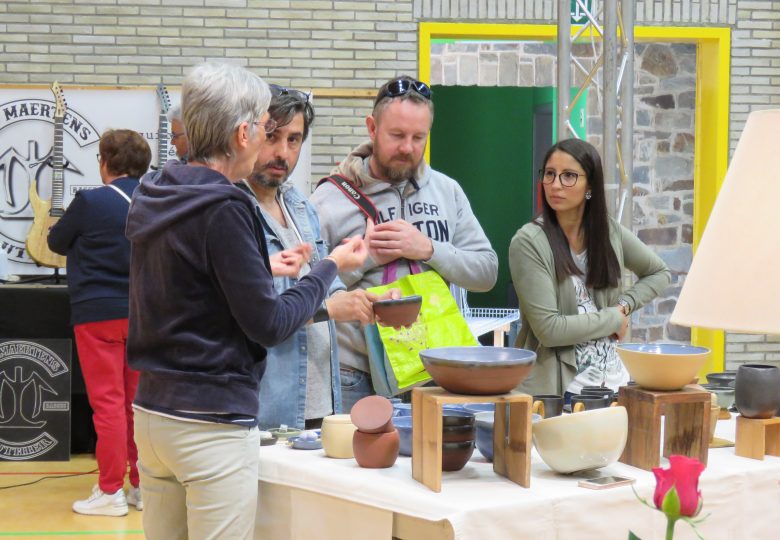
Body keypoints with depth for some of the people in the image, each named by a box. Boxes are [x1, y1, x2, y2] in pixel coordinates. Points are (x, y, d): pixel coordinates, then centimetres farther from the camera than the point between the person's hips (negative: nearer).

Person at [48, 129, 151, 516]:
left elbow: (57, 242, 3)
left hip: (98, 312, -5)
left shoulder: (90, 201, -13)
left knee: (107, 402, -1)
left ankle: (110, 492, 3)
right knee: (138, 401, 11)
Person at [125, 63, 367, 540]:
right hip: (212, 422, -8)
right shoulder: (224, 209, -17)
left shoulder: (152, 198, 8)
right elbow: (270, 326, -13)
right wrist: (330, 268, -1)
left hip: (152, 409, 8)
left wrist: (263, 268, 23)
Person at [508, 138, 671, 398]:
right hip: (553, 387, -4)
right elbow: (549, 329, -19)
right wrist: (614, 319, -8)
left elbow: (659, 273, 19)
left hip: (613, 379, 5)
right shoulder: (528, 242, -13)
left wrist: (624, 306, 2)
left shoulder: (610, 232, 2)